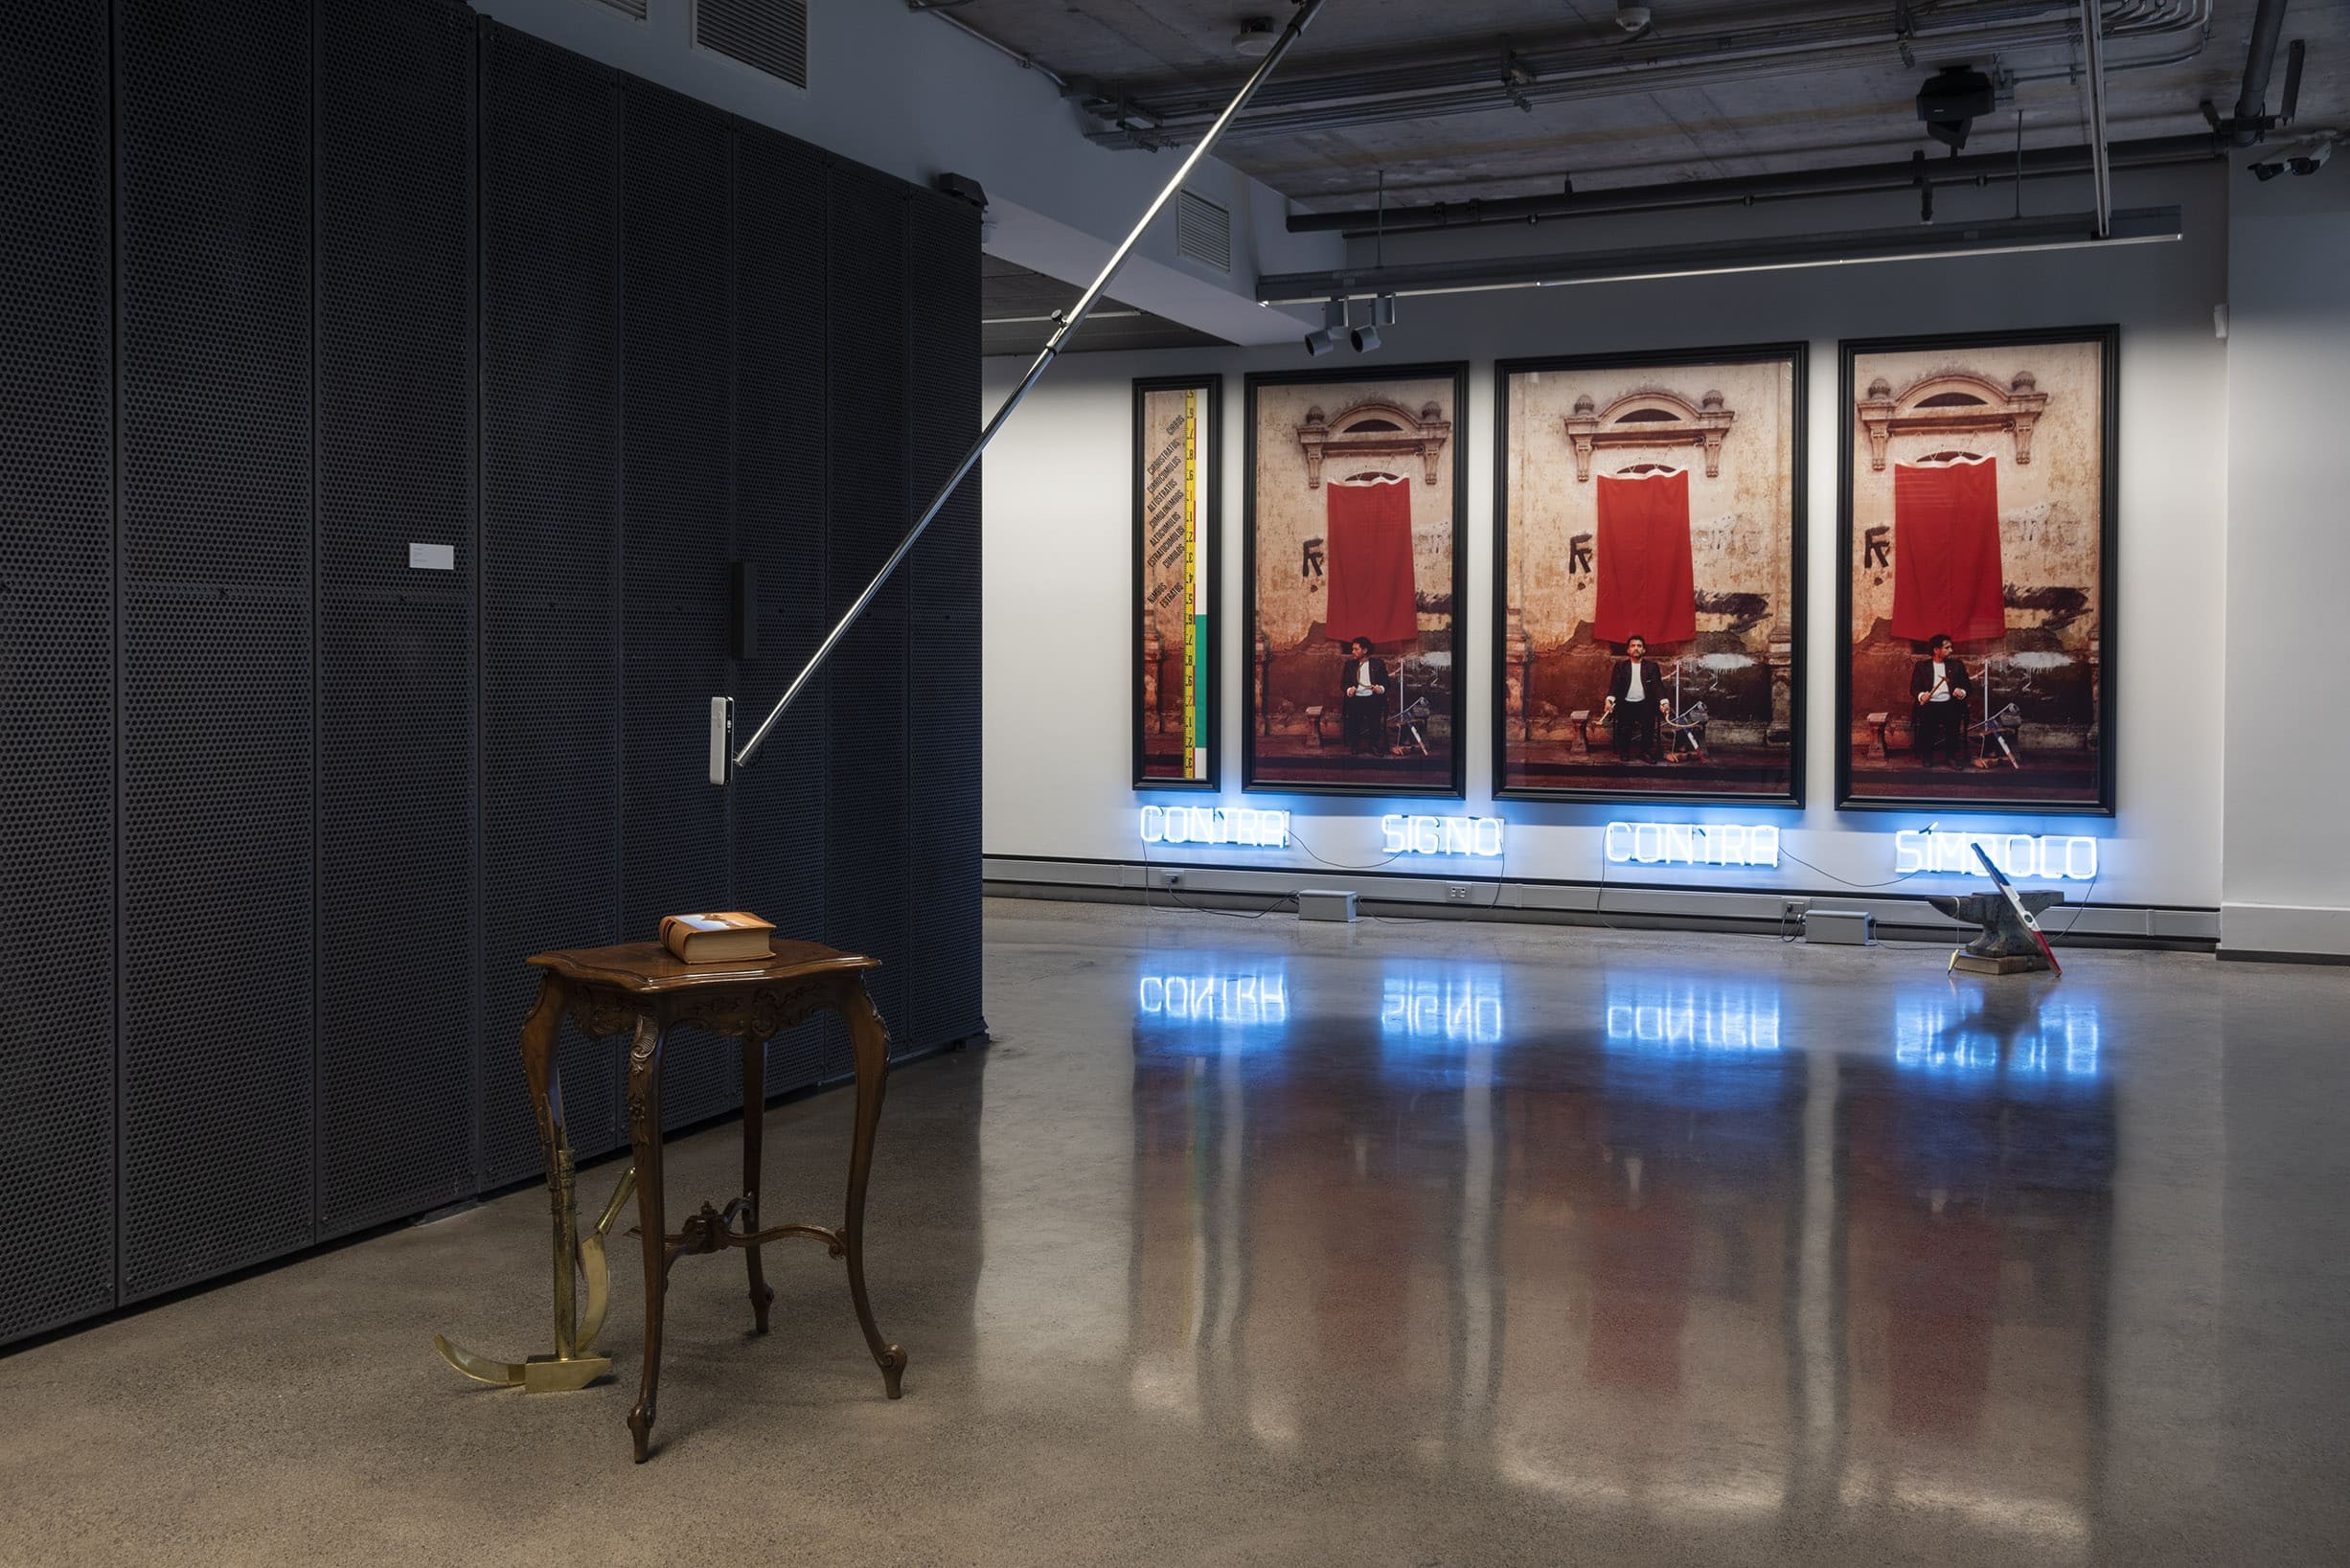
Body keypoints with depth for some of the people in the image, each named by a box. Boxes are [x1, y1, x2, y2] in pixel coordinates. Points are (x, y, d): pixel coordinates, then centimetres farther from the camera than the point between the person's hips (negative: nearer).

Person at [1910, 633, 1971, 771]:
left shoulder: (1957, 665, 17)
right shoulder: (1922, 666, 12)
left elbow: (1966, 685, 13)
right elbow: (1914, 688, 7)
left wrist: (1962, 692, -11)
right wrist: (1921, 695, -16)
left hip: (1949, 703, 1)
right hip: (1929, 703, -1)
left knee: (1954, 717, -32)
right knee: (1926, 717, -32)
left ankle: (1950, 756, -20)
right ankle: (1926, 755, -12)